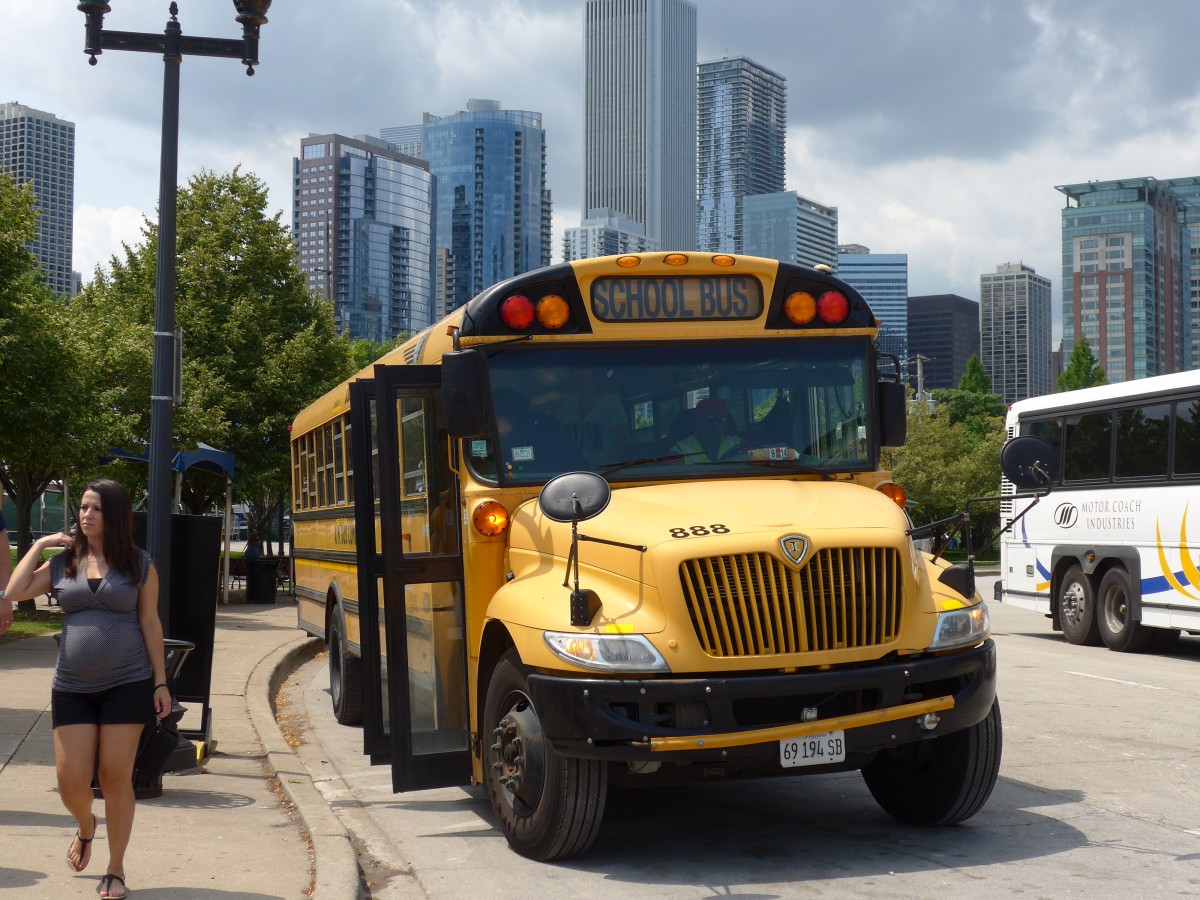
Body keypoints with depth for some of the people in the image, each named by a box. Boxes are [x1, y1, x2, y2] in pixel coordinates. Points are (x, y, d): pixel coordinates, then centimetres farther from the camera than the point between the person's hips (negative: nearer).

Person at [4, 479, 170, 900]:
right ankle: (86, 827, 37)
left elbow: (150, 624, 2)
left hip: (127, 684, -2)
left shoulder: (139, 564, 1)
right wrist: (39, 545, -1)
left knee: (115, 776, 0)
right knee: (71, 779, 1)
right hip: (72, 687, 2)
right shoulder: (63, 562, 6)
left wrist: (161, 681, -1)